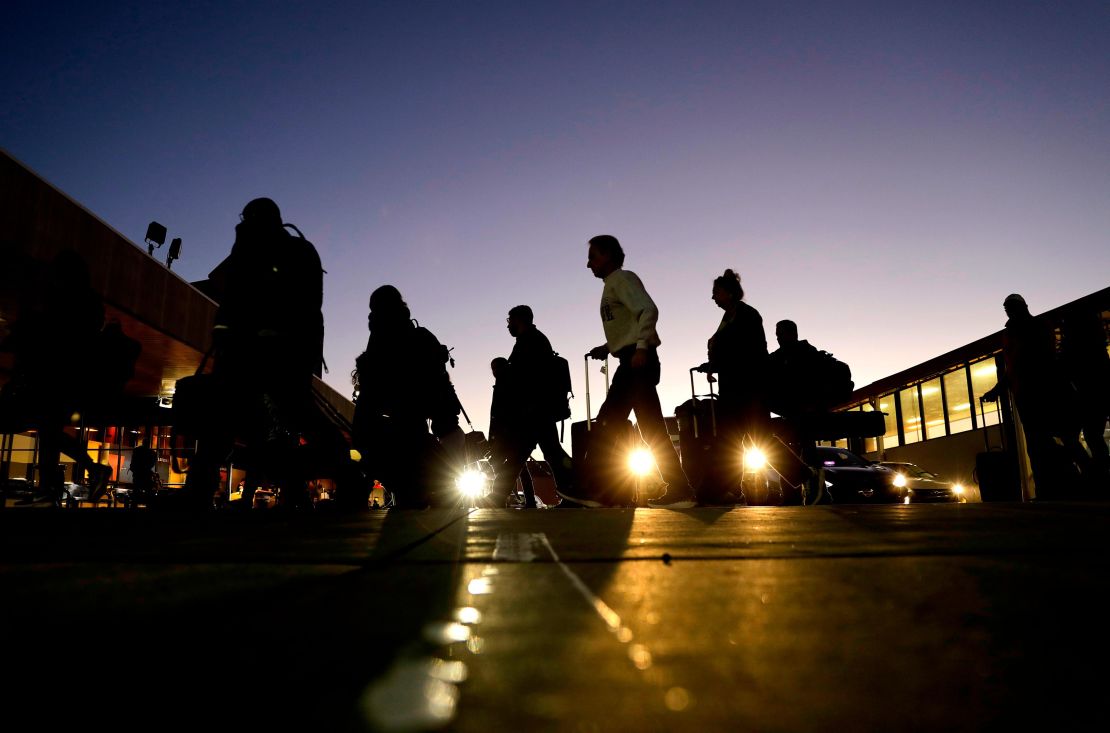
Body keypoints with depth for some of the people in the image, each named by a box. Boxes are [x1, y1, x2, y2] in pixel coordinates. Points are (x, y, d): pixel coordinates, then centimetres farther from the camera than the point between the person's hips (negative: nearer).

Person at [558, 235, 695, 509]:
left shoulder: (622, 278, -2)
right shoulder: (613, 285, 25)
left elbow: (648, 310, -17)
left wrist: (640, 348, -25)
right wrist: (609, 347, 14)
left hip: (637, 359, -10)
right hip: (633, 361, 10)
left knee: (607, 422, -10)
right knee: (653, 429, 6)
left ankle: (593, 489, -7)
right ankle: (679, 489, 5)